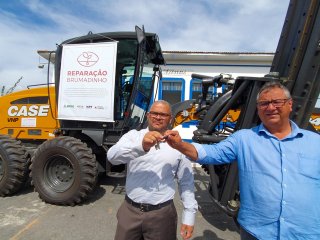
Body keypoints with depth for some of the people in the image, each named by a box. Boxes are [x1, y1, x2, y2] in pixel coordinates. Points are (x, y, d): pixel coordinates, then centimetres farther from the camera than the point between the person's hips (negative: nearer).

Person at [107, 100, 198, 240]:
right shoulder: (133, 136, -3)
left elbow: (186, 182, 2)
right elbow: (113, 156, -20)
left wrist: (189, 214, 1)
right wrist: (141, 146, -36)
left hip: (162, 214, 0)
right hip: (130, 210, 1)